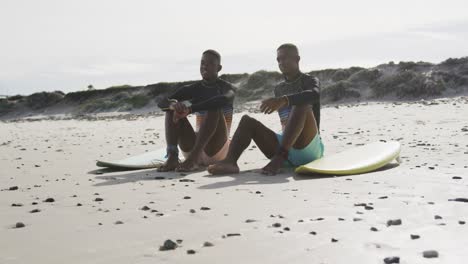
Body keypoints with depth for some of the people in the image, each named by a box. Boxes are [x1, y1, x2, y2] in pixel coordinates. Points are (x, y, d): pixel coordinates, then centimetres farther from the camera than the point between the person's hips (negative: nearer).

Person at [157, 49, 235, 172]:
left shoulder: (227, 87, -2)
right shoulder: (193, 89, 9)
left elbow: (224, 99, -30)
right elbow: (162, 103, -5)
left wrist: (190, 109, -36)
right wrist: (173, 104, -30)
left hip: (217, 149, -4)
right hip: (193, 148, 4)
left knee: (215, 108, -27)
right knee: (172, 108, -11)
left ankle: (193, 157, -42)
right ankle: (172, 157, -31)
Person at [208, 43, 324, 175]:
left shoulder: (310, 81, 3)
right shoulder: (279, 89, 21)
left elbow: (315, 95, -24)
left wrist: (284, 100, -38)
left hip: (309, 148, -5)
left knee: (302, 105, -31)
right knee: (247, 120, -9)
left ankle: (280, 157, -45)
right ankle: (230, 161, -36)